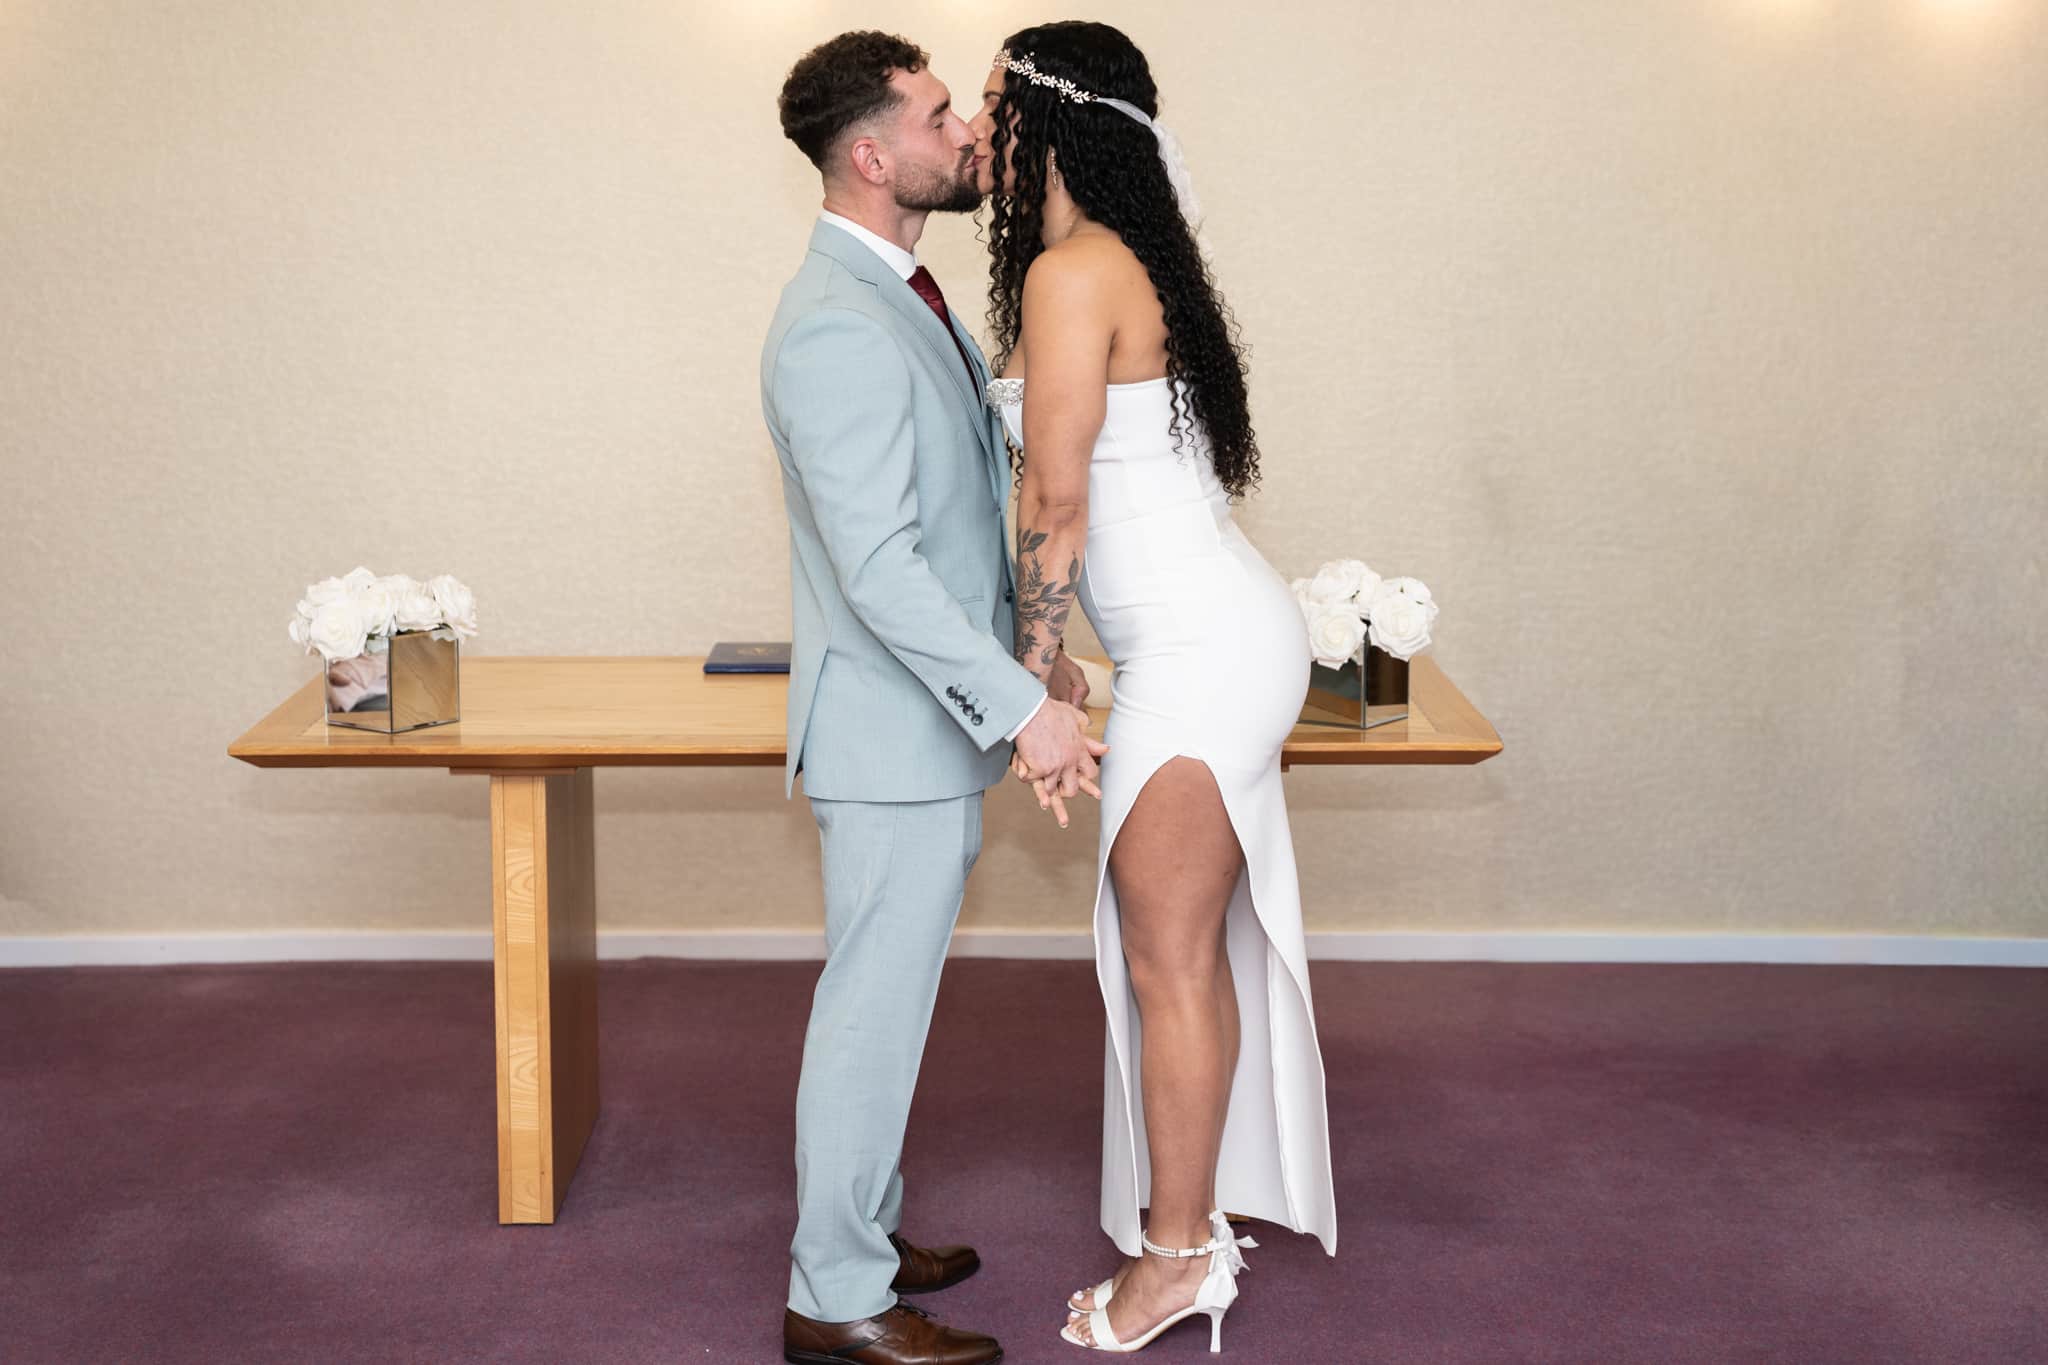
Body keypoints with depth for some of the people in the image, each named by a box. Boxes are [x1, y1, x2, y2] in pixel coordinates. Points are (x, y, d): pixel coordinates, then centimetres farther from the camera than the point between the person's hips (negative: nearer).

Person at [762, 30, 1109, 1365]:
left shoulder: (905, 298, 12)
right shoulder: (838, 326, -22)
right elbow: (877, 565, -27)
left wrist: (1033, 653, 17)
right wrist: (1021, 707, -26)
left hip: (940, 717, 10)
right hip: (897, 734, -10)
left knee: (888, 994, 19)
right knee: (877, 1004, 0)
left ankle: (864, 1233, 33)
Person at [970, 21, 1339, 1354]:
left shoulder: (1072, 272, -15)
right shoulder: (1131, 261, 15)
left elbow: (1056, 506, -16)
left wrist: (1032, 690, -10)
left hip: (1201, 651, -10)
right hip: (1216, 640, 10)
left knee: (1166, 960, 0)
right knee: (1196, 949, 16)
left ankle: (1177, 1255, 11)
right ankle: (1202, 1213, 27)